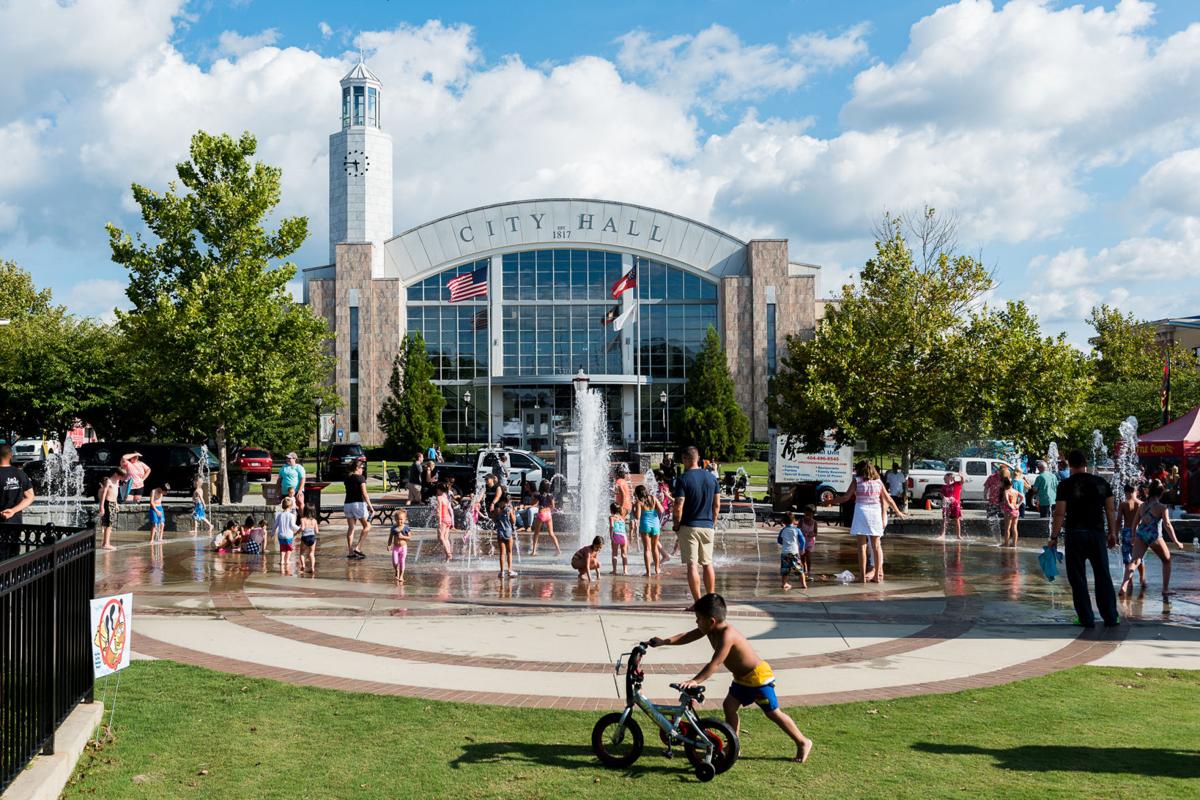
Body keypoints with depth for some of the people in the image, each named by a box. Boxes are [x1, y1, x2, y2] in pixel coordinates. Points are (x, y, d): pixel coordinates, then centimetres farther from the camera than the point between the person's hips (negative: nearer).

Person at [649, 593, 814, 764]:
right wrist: (664, 641, -9)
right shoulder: (711, 629, -4)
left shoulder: (727, 635, -31)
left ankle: (803, 742, 13)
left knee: (773, 713, 0)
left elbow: (714, 664, -35)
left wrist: (695, 681, -39)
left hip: (758, 676, -9)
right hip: (742, 677, 9)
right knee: (730, 705, 6)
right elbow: (687, 636, 2)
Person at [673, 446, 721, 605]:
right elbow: (717, 505, 7)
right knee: (708, 564, 14)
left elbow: (678, 506, -16)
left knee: (692, 565, -3)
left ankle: (698, 602, -5)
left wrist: (676, 525, -2)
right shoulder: (712, 477, 5)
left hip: (689, 526, -5)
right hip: (707, 526, 5)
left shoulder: (683, 479, -11)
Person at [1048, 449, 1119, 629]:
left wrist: (1054, 537, -4)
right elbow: (1111, 509, 6)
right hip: (1097, 533, 3)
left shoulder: (1066, 485, -7)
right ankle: (1111, 617, 14)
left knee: (1078, 578, 5)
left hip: (1075, 534, -3)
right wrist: (1112, 533, 14)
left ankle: (1087, 619, 5)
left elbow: (1059, 513, -10)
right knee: (1103, 576, 11)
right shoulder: (1101, 483, 4)